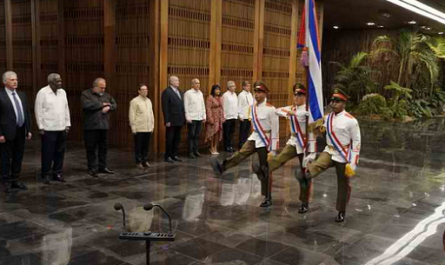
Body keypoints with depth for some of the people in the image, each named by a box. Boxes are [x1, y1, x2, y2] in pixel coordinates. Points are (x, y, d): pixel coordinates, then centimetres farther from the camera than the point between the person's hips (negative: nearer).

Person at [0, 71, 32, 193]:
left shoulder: (22, 95, 10)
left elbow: (27, 113, 12)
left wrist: (29, 130, 8)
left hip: (21, 131, 6)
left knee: (18, 158, 12)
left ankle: (15, 180, 23)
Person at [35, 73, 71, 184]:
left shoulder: (62, 92, 10)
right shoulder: (42, 92, -7)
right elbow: (38, 110, -7)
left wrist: (67, 124, 9)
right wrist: (41, 127, -9)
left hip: (62, 128, 5)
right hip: (48, 129, -5)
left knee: (60, 152, 9)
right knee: (48, 153, 1)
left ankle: (57, 173, 20)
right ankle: (46, 175, 13)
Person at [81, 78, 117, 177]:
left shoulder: (106, 95, 15)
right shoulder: (86, 94, -3)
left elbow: (114, 105, 14)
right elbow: (86, 105, -20)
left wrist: (108, 107, -10)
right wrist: (102, 104, -11)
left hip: (104, 126, 6)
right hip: (91, 126, -5)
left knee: (104, 147, 10)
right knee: (91, 148, 0)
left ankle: (102, 167, 22)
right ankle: (92, 169, 10)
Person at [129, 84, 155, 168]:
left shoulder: (149, 101, 13)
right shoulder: (134, 101, -6)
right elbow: (131, 115, -7)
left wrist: (152, 126, 14)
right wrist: (133, 127, -9)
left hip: (148, 129, 5)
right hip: (139, 129, -5)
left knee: (146, 146, 8)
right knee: (138, 146, 2)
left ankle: (145, 161, 19)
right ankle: (138, 162, 12)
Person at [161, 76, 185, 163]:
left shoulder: (179, 92, 15)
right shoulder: (166, 92, -9)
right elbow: (165, 108, -13)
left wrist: (184, 117, 9)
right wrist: (167, 120, -17)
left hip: (179, 120, 7)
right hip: (171, 121, -7)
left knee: (177, 139, 11)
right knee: (169, 139, 1)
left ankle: (174, 155, 21)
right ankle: (167, 156, 11)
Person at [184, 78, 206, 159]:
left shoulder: (200, 93, 13)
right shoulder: (188, 93, -5)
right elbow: (186, 106, -8)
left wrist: (204, 116, 11)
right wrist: (188, 117, -12)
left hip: (200, 118, 5)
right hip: (192, 118, -5)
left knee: (197, 135, 10)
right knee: (191, 135, -1)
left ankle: (195, 150, 18)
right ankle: (190, 152, 6)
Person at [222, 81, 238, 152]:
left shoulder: (235, 94, 12)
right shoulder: (225, 95, -8)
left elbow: (236, 105, 14)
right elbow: (223, 106, -10)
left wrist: (237, 114, 10)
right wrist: (224, 116, -13)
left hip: (234, 116, 6)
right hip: (227, 117, -6)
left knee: (231, 132, 11)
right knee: (226, 133, 2)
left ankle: (230, 146, 20)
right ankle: (226, 147, 10)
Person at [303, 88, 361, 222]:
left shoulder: (351, 120, -14)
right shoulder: (327, 118, 2)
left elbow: (356, 142, -10)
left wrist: (353, 162, -13)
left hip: (343, 156, -4)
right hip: (329, 152, 4)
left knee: (343, 185, 8)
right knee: (317, 165, -29)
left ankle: (341, 212, 23)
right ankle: (305, 177, -58)